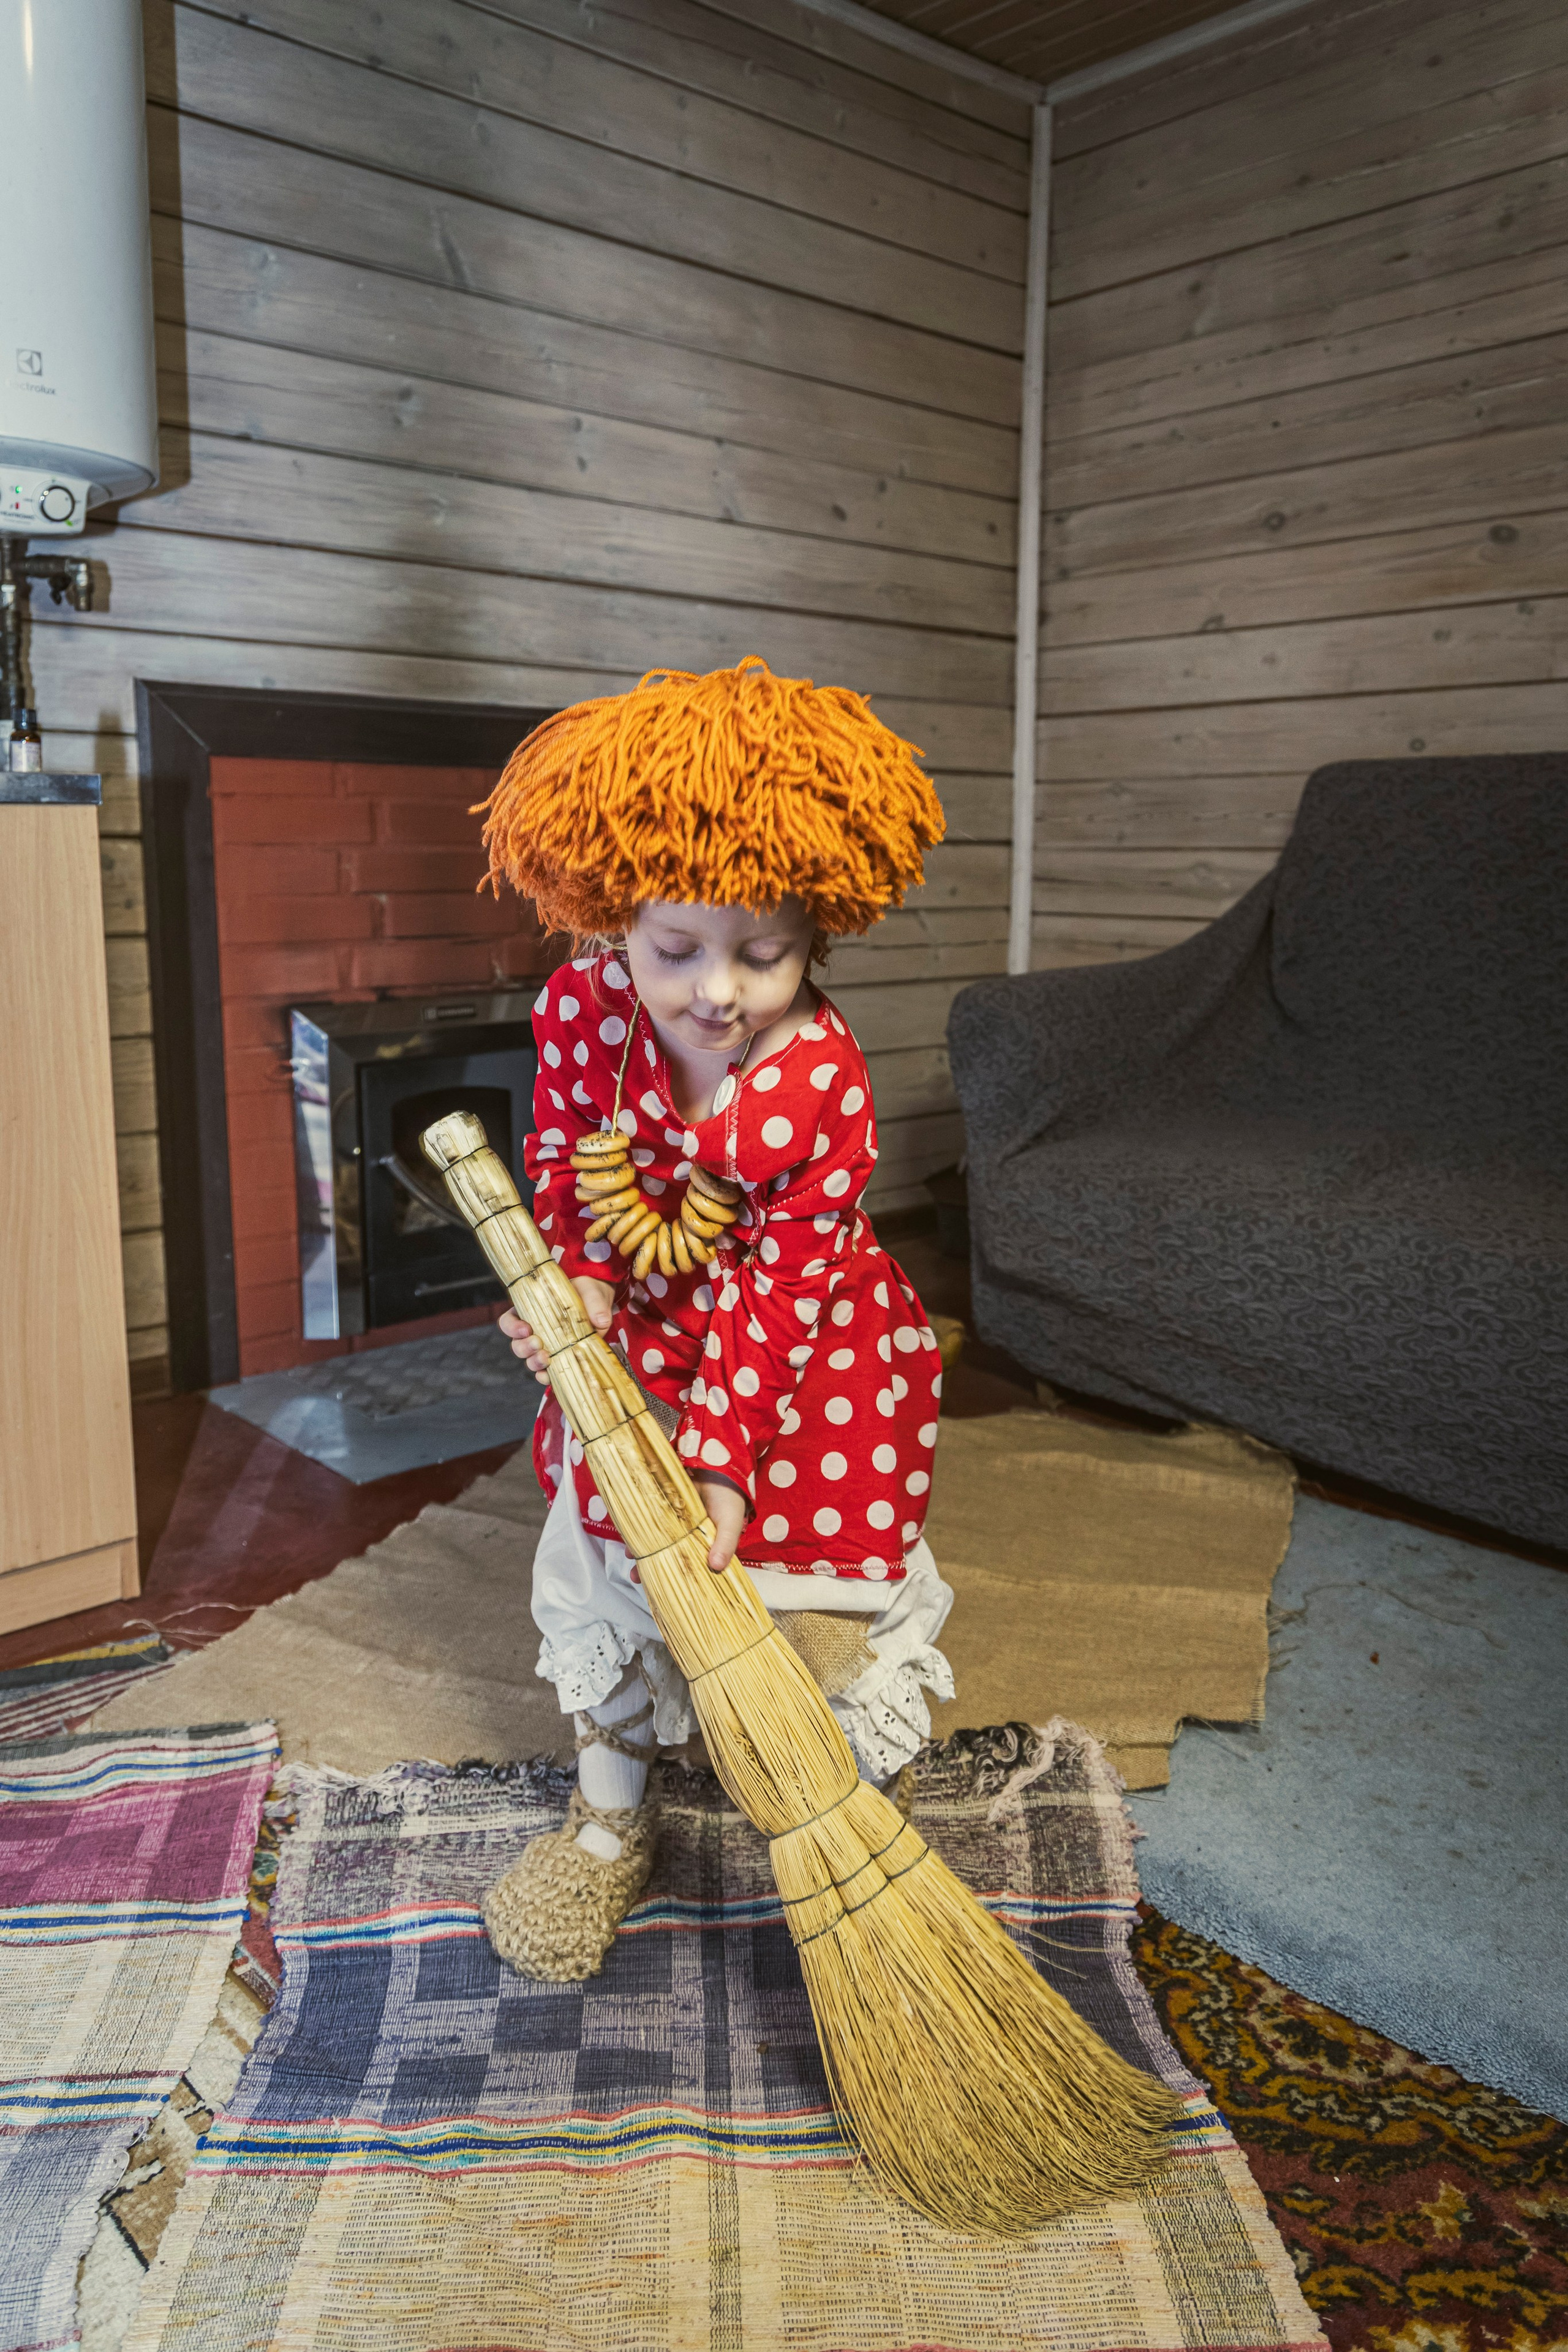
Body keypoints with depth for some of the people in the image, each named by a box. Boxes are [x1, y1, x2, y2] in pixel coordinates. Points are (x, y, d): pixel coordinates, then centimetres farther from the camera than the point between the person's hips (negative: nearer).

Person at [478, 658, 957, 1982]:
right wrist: (568, 1282, -20)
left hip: (804, 1354, -3)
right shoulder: (582, 1010, -19)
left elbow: (779, 1286, -25)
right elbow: (560, 1154, -3)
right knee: (604, 1553, 14)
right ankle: (611, 1819, 37)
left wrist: (724, 1458, -28)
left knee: (815, 1592, 4)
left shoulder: (824, 1085, -28)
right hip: (638, 1340, 4)